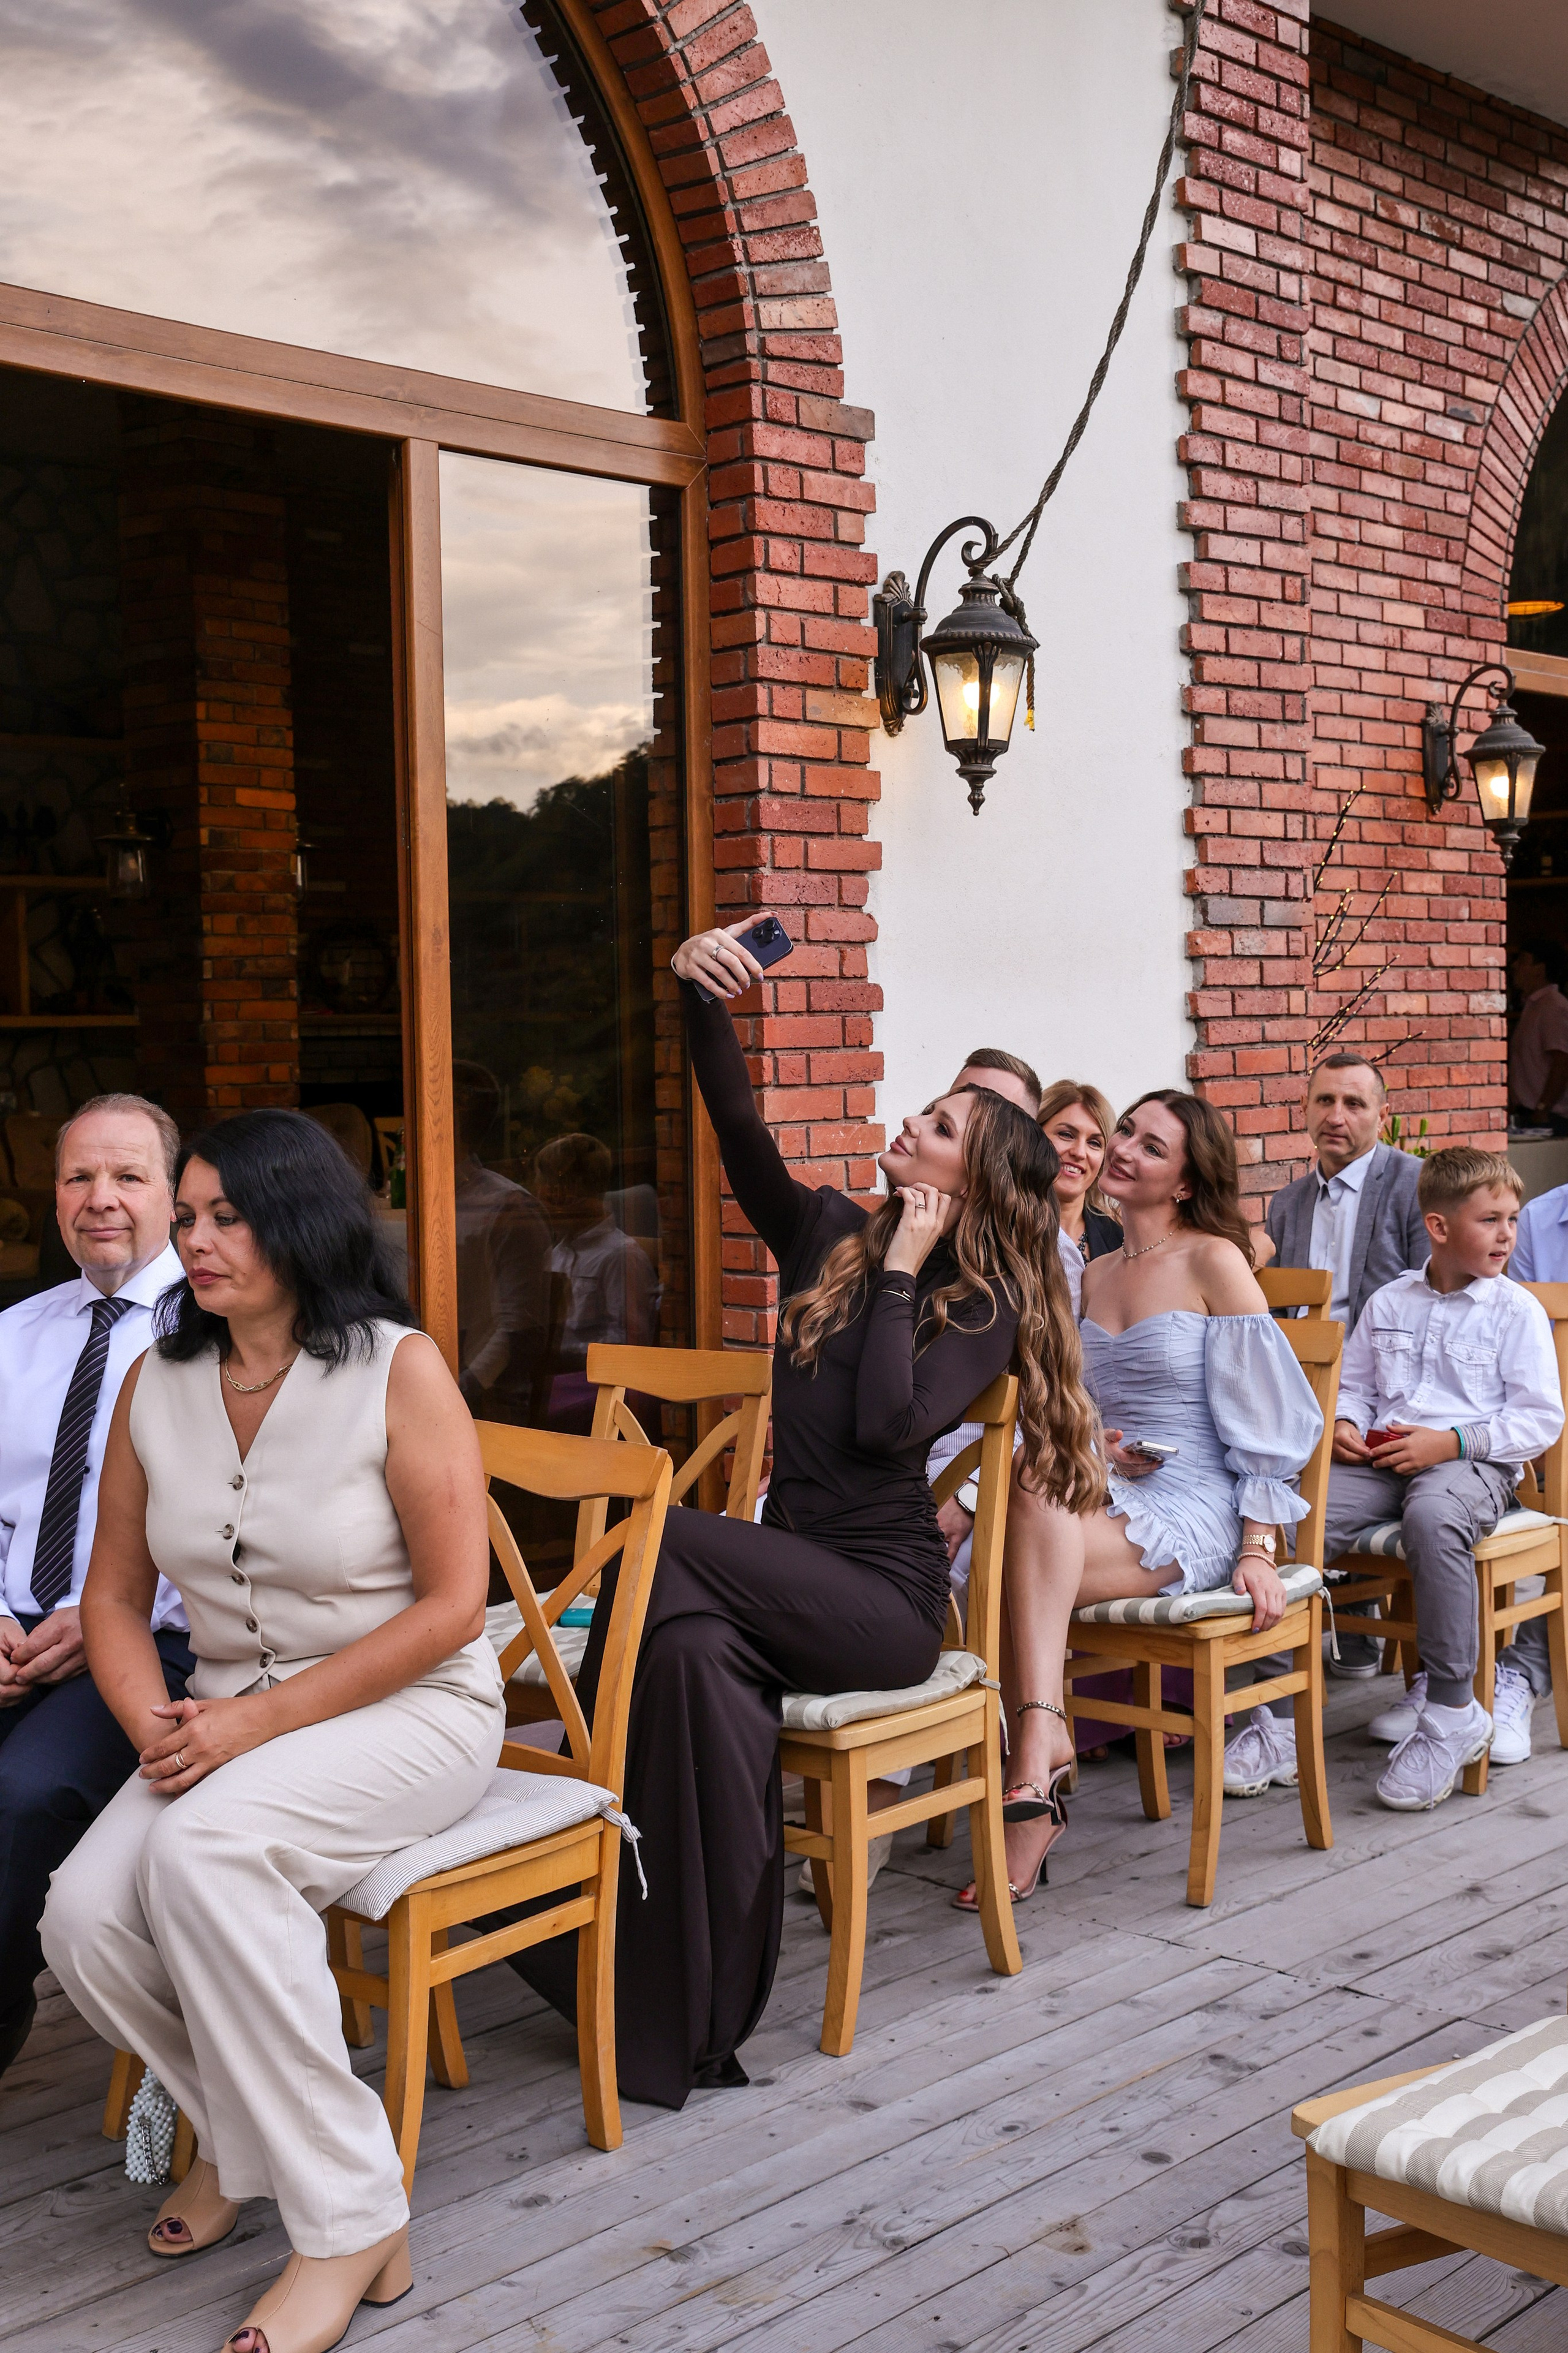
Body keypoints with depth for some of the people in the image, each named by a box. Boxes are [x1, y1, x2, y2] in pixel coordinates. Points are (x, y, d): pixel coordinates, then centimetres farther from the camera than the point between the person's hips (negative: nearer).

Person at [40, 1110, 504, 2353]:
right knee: (86, 1918, -20)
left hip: (409, 1708, -5)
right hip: (232, 1723, 5)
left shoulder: (398, 1369, -12)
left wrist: (265, 1718, -17)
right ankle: (244, 2125, 14)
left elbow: (450, 1608, -13)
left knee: (205, 1847, -33)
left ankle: (351, 2219, -17)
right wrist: (154, 1722, -9)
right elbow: (114, 1596, 11)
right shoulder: (158, 1381, 4)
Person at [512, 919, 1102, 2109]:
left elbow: (891, 1422, -19)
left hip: (882, 1604, -5)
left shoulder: (984, 1304, -1)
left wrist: (903, 1271, -11)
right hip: (789, 1578, 5)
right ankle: (691, 2018, -27)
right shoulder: (831, 1236, 14)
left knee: (655, 1542, -29)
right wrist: (700, 995, -10)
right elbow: (741, 1129, 2)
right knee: (694, 1649, -32)